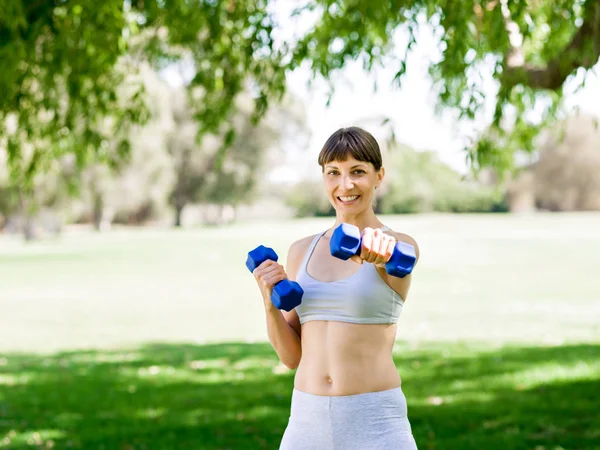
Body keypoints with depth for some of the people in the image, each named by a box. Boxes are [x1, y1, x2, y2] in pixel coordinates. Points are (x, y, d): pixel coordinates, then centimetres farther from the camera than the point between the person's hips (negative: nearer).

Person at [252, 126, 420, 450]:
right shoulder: (301, 251, 10)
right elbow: (292, 355, 11)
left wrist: (381, 247, -50)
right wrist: (270, 303, -7)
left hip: (373, 423, -4)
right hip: (306, 421, 4)